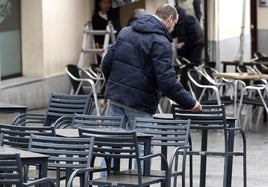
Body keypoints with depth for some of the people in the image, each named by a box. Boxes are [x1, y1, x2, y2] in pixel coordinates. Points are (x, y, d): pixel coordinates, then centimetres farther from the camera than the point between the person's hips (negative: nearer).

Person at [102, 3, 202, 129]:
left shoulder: (125, 31, 10)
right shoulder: (161, 43, -13)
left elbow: (106, 63, 13)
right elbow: (167, 82, -20)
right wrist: (190, 103, -11)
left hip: (115, 96, 7)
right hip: (139, 104, -7)